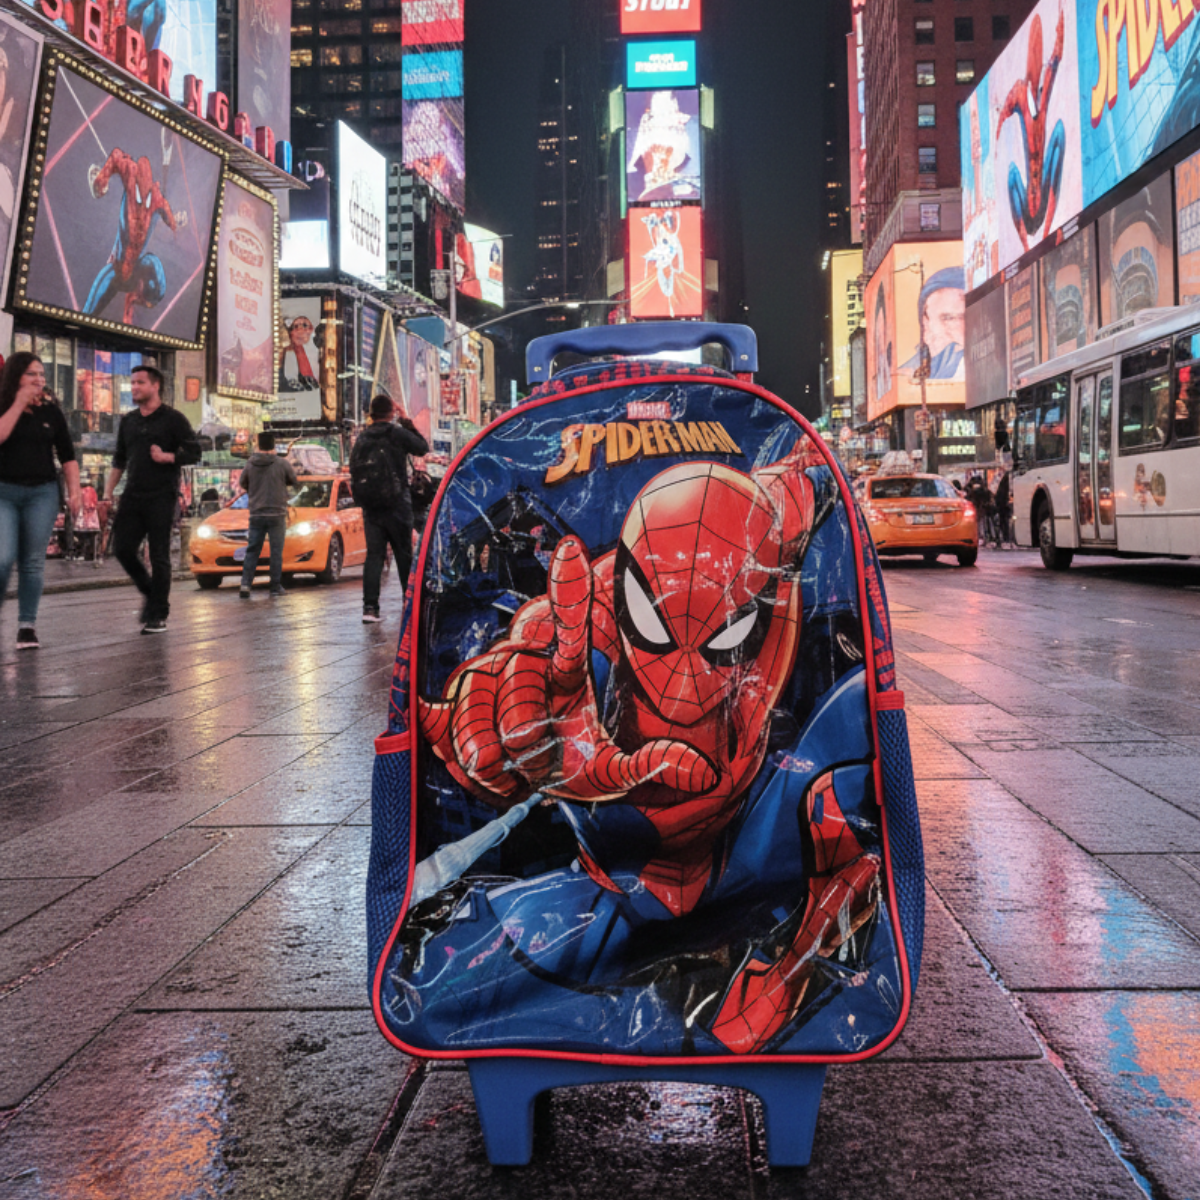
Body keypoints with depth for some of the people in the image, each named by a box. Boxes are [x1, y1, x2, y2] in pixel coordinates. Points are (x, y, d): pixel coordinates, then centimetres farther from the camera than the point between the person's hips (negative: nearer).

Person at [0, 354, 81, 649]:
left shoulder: (51, 412, 8)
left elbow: (67, 456, 10)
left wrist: (74, 490, 0)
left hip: (42, 492, 2)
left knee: (33, 562, 1)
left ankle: (27, 625, 6)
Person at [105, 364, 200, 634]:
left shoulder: (172, 419, -1)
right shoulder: (128, 421, 16)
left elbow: (194, 453, -3)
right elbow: (119, 460, 21)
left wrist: (167, 457, -18)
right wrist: (108, 491, 13)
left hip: (161, 496, -5)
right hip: (133, 495, 5)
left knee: (159, 556, -4)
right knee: (122, 548, -2)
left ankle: (158, 615, 3)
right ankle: (151, 592, 21)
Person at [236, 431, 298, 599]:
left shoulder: (250, 465, -1)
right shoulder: (283, 464, -8)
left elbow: (242, 484, 13)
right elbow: (296, 483, 6)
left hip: (256, 514, 2)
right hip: (277, 515, -2)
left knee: (252, 550, 9)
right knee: (276, 552, 4)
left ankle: (246, 583, -5)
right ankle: (276, 589, 4)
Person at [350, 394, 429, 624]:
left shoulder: (362, 438, 7)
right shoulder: (397, 433, -7)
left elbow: (353, 470, 10)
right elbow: (423, 448, 4)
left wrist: (361, 496, 16)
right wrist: (410, 426, 12)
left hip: (370, 507, 4)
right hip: (396, 503, -3)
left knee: (374, 555, 2)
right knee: (404, 553, 8)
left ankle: (370, 607, -9)